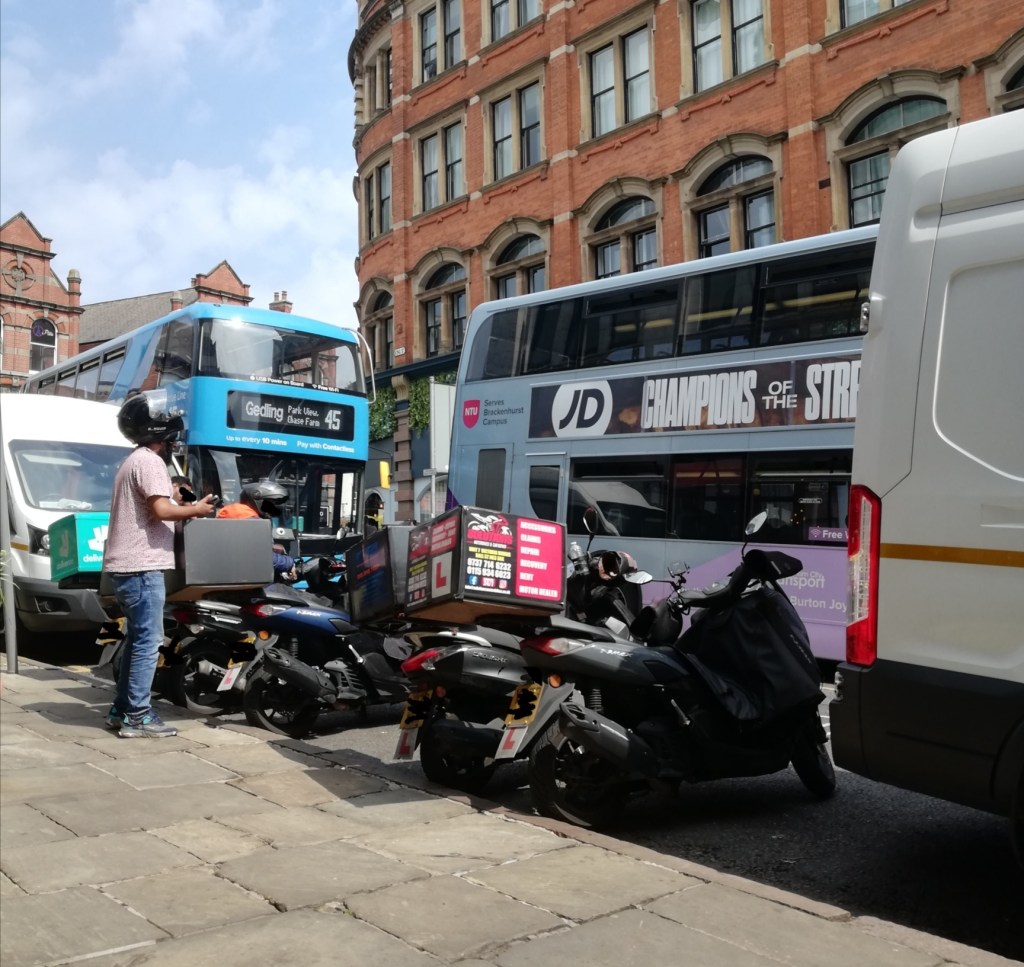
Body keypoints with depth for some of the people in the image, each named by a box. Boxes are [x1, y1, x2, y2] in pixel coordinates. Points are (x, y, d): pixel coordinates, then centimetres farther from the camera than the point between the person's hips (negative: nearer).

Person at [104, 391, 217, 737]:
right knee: (148, 641, -7)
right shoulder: (149, 461, -11)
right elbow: (161, 510, -22)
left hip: (126, 566, 11)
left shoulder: (133, 461, 21)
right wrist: (195, 509, -7)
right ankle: (138, 715, -5)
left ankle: (121, 710, 20)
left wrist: (184, 509, 15)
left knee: (136, 639, 15)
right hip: (142, 567, -11)